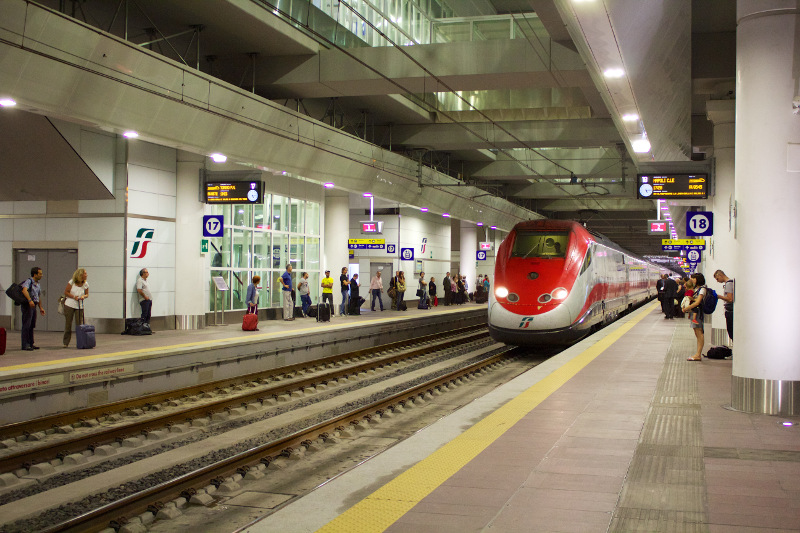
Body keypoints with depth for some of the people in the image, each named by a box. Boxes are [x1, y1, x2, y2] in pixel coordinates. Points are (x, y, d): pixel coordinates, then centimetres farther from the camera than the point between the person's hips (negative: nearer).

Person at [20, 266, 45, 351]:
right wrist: (30, 300, -39)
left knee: (32, 326, 12)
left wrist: (41, 308, 21)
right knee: (26, 325, -8)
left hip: (34, 306, 9)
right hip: (27, 305, -9)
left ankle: (31, 343, 18)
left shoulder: (37, 284, 18)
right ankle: (25, 345, -7)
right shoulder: (29, 281, -9)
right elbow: (24, 290, -28)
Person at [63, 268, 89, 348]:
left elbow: (87, 294, 10)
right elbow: (66, 292, -3)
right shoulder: (72, 282, -7)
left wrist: (83, 296, -13)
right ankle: (66, 342, 13)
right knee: (68, 324, 4)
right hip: (69, 305, -2)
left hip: (79, 306, 2)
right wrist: (74, 297, -15)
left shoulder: (85, 284, 1)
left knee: (79, 324, -3)